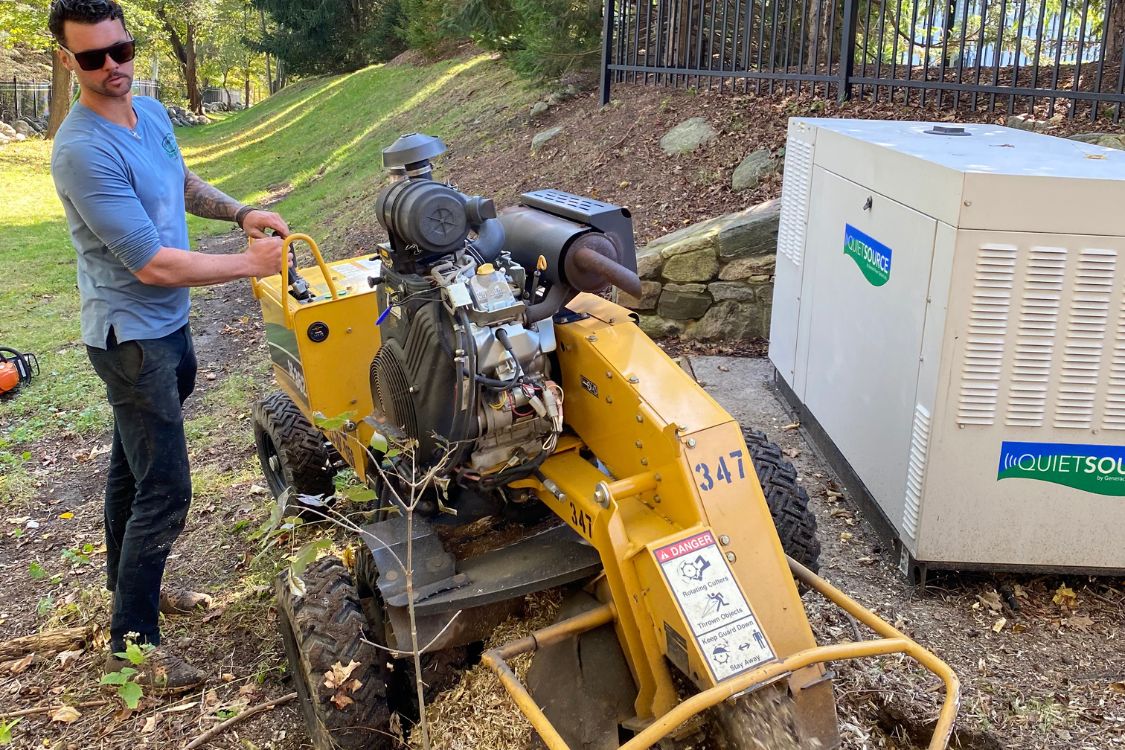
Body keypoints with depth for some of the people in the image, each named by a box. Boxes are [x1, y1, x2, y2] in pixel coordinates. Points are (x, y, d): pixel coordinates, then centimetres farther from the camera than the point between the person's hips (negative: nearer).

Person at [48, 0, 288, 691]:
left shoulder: (152, 113, 3)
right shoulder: (84, 150, -25)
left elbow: (182, 182, 22)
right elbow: (152, 265, -27)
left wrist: (240, 212, 3)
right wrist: (250, 264, -21)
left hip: (168, 324, 9)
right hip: (132, 337, -9)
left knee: (133, 469, 22)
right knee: (166, 489, -7)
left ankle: (131, 587, 41)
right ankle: (133, 640, 8)